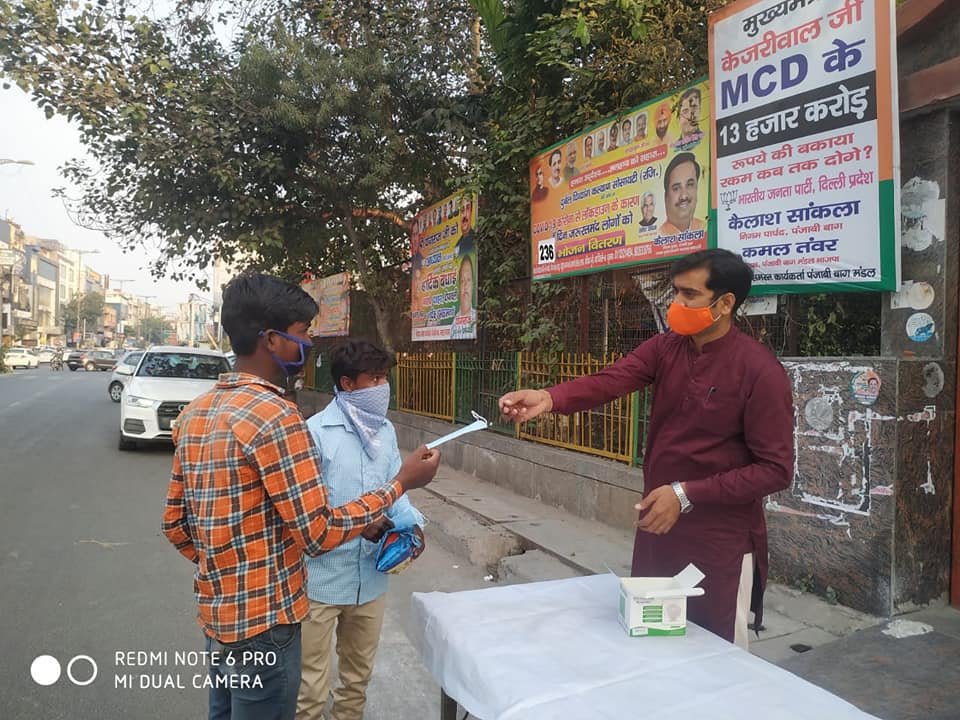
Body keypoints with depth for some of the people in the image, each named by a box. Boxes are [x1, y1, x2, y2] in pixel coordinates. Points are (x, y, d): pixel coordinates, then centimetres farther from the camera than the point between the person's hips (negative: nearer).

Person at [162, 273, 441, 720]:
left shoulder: (196, 413, 4)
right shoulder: (274, 416, -24)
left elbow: (175, 523, 10)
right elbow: (319, 533, -23)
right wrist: (400, 483, -15)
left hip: (218, 615, 9)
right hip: (263, 623, -8)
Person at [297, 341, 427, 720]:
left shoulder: (386, 431, 4)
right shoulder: (316, 431, -16)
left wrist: (412, 523, -9)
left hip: (371, 577, 6)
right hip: (321, 580, -6)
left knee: (358, 676, 24)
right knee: (311, 686, 9)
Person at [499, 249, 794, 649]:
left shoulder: (761, 371, -16)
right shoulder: (664, 349, 0)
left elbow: (775, 469, -17)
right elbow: (610, 380, -17)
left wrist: (686, 494, -22)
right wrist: (548, 398, -36)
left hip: (720, 541, -5)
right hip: (657, 525, 6)